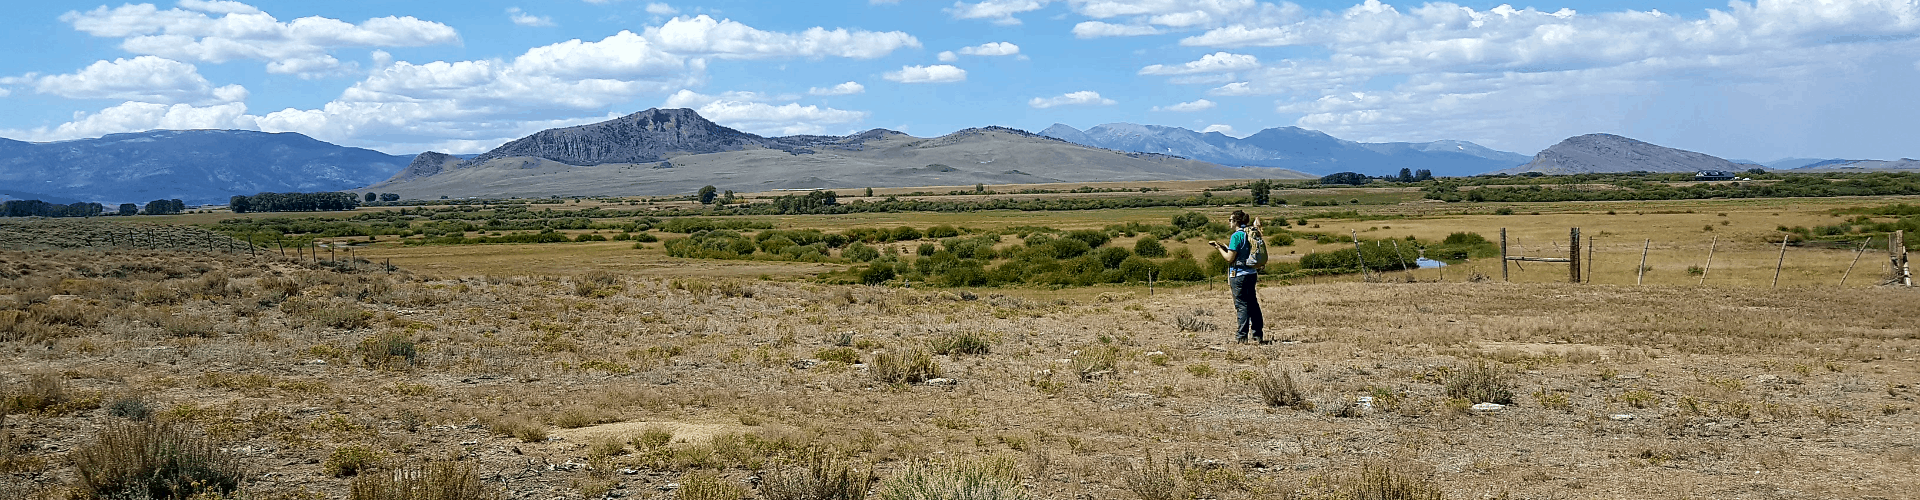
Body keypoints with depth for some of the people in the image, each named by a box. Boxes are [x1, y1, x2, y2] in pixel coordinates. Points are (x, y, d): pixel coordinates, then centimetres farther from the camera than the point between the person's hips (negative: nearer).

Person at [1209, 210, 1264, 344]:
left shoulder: (1237, 236, -14)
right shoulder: (1250, 234, 10)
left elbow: (1230, 258, -14)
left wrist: (1219, 248, 1)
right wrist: (1221, 246, 17)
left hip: (1239, 274, -8)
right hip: (1252, 273, 8)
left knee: (1241, 304, -3)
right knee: (1253, 304, 11)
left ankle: (1242, 336, -1)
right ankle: (1258, 335, 14)